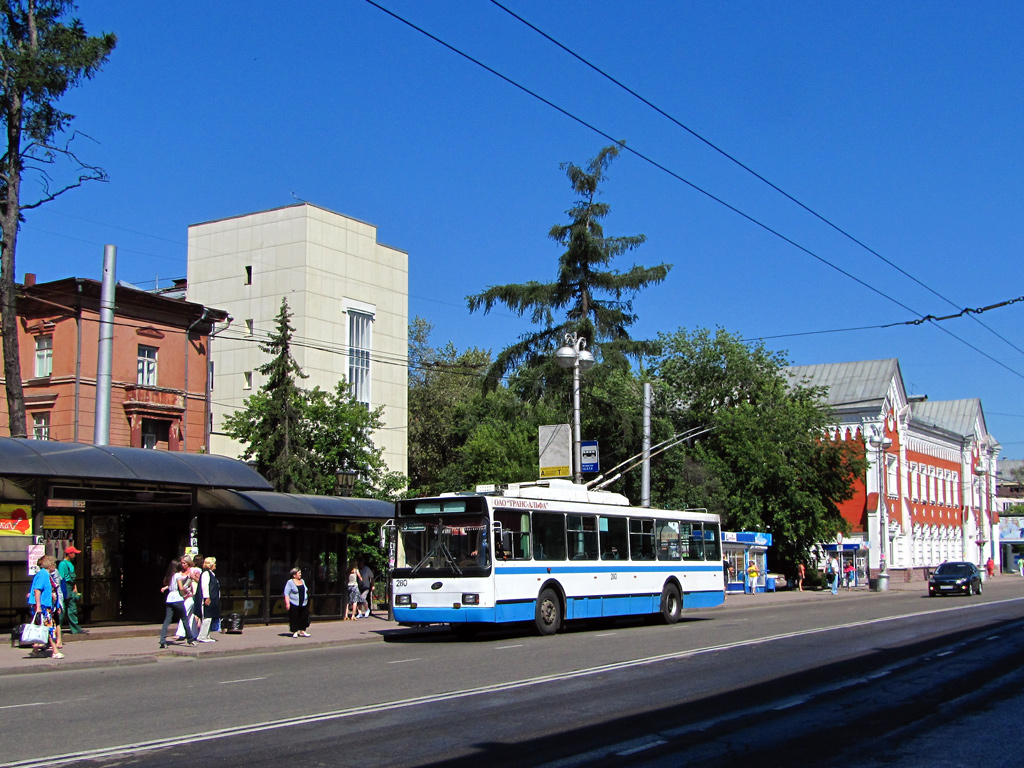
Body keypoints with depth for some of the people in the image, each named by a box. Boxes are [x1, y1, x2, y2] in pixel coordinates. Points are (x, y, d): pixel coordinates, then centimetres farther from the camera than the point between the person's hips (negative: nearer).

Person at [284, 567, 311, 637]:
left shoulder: (302, 581, 14)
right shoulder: (290, 582, -5)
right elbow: (286, 593, -9)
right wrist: (287, 603, -17)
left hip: (304, 604, 6)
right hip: (294, 604, -6)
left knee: (304, 618, 5)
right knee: (294, 618, -2)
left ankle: (302, 632, 14)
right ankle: (295, 632, 7)